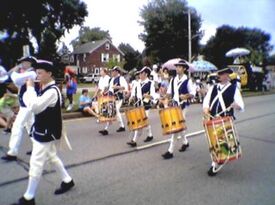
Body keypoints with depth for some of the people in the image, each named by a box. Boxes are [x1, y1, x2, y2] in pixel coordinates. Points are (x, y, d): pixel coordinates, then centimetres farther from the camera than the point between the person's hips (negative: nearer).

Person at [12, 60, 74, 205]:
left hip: (46, 132, -10)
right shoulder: (45, 89, 8)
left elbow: (35, 107, -29)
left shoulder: (52, 91, -22)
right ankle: (67, 180, 37)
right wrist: (29, 90, -2)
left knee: (36, 163, -1)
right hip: (41, 130, 10)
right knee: (52, 157, 21)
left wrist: (30, 88, -20)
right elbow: (27, 100, 14)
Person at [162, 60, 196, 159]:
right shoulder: (173, 80, 10)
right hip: (174, 105, 6)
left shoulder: (188, 81, -6)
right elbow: (169, 92, 15)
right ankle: (185, 142, 39)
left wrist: (185, 96, -24)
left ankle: (170, 151, -5)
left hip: (182, 106, -6)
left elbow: (193, 93, -6)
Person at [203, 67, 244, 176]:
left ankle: (214, 165, 4)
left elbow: (241, 105, -6)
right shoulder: (213, 88, 13)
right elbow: (206, 100, 5)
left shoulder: (234, 89, 1)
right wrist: (206, 108, -15)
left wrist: (237, 105, -29)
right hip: (212, 119, 4)